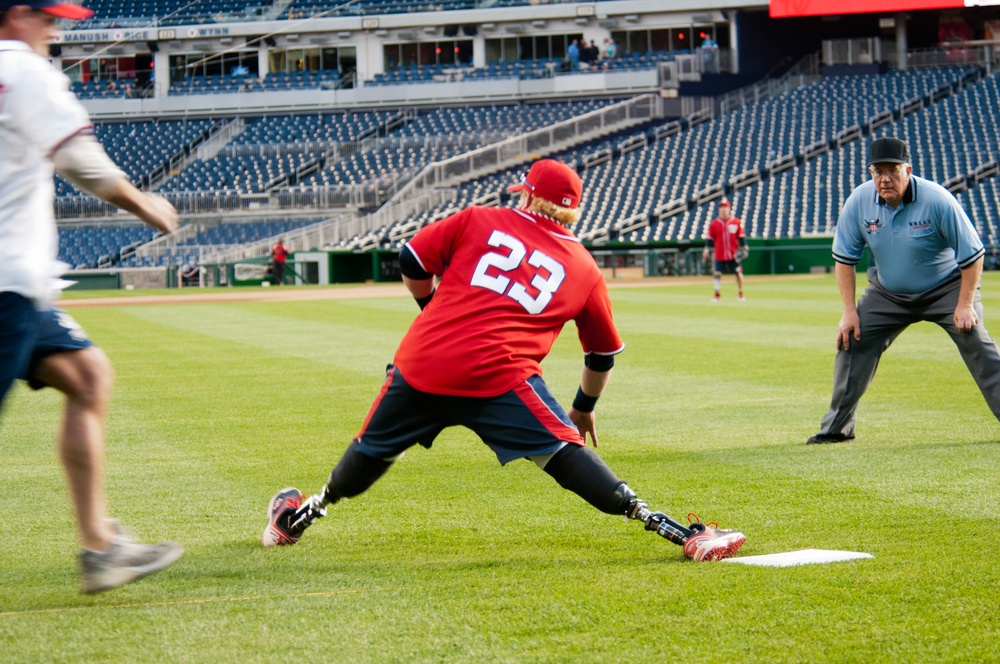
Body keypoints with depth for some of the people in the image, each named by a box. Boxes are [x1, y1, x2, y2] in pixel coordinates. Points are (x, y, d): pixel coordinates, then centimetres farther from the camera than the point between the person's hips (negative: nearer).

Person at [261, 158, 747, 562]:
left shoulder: (478, 221, 14)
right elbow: (603, 354, 24)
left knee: (372, 451, 22)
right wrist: (584, 408, 41)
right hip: (500, 376, -2)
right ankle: (677, 532, -21)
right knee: (564, 452, -8)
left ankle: (302, 514, 44)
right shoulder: (584, 268, 15)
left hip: (421, 362, 2)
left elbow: (411, 262, 12)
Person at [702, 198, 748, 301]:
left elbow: (741, 237, 6)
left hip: (734, 254, 0)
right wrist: (707, 249, 0)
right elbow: (709, 238, 6)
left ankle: (741, 294, 13)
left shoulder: (737, 222, 1)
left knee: (738, 273, 1)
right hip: (720, 255, 0)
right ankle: (717, 294, 11)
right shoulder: (714, 223, 2)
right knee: (717, 273, -2)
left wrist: (744, 247, -3)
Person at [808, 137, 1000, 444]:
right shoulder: (859, 202, -14)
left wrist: (965, 305, -21)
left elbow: (973, 254, -18)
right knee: (852, 341, -5)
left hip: (946, 288, -4)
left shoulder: (937, 200, -25)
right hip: (887, 293, 4)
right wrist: (849, 311, -8)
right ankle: (836, 427, 7)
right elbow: (844, 258, -3)